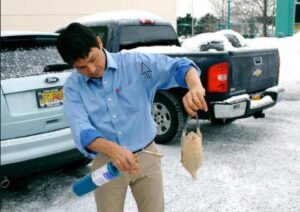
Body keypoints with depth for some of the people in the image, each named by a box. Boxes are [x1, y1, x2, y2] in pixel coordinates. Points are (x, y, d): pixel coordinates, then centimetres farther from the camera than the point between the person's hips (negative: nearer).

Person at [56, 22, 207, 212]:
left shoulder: (135, 63, -8)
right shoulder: (73, 87, -6)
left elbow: (178, 66, -14)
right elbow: (82, 131, -19)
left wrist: (195, 87, -38)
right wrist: (112, 149, -39)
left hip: (146, 157, 0)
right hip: (106, 163, 0)